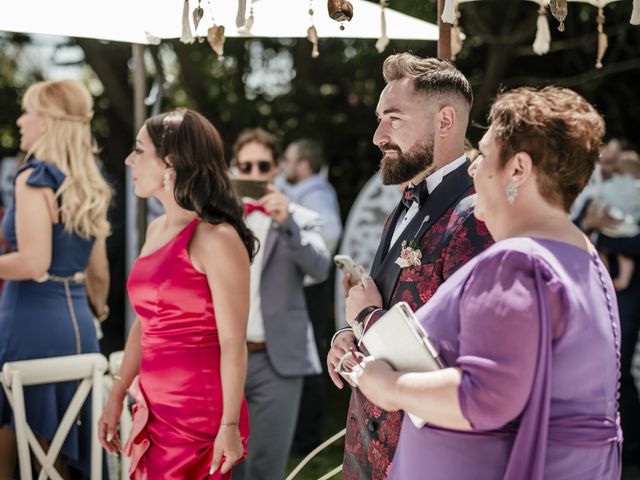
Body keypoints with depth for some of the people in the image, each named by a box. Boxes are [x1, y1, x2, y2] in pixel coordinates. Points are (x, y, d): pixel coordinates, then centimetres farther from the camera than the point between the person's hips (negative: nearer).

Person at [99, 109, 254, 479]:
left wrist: (230, 425, -17)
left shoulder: (216, 238, -13)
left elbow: (233, 343, -15)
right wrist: (117, 397, 16)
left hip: (200, 416, -7)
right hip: (155, 412, 7)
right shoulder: (157, 229, 10)